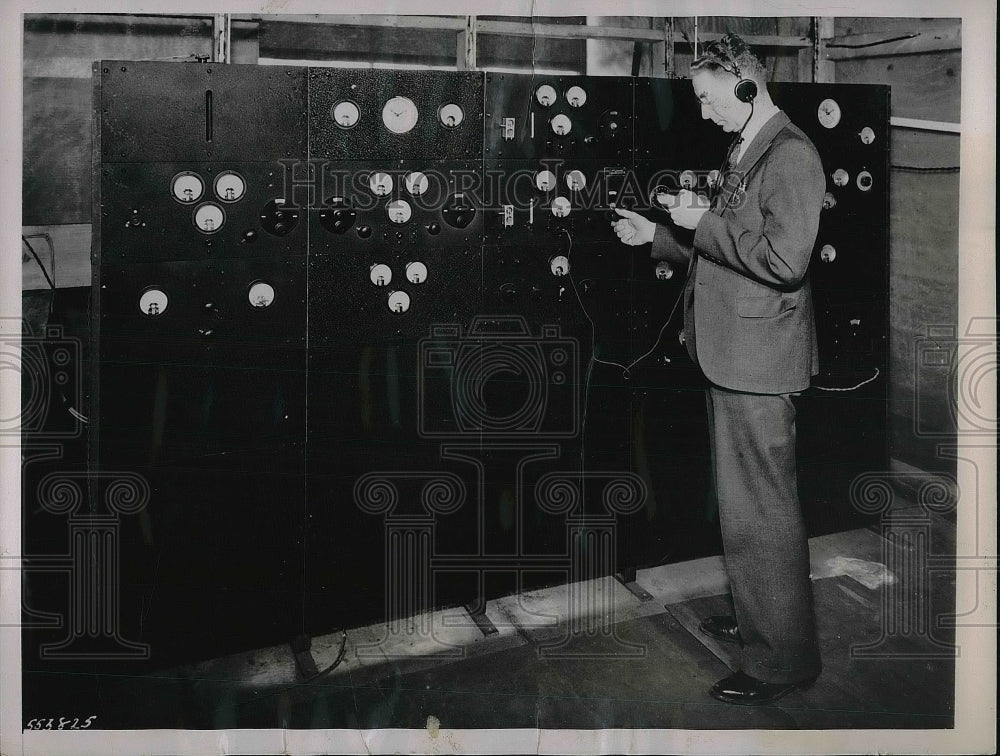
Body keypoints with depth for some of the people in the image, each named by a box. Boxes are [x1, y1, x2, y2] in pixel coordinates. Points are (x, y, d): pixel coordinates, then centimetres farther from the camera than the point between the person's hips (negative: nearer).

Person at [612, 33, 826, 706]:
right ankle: (754, 619, 34)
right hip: (730, 355, 10)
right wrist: (657, 235, 13)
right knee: (742, 504, 19)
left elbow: (785, 258, -24)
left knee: (762, 512, -3)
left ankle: (784, 659, 9)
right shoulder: (746, 151, 16)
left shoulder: (791, 154, -14)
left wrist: (704, 222, -18)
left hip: (759, 360, -10)